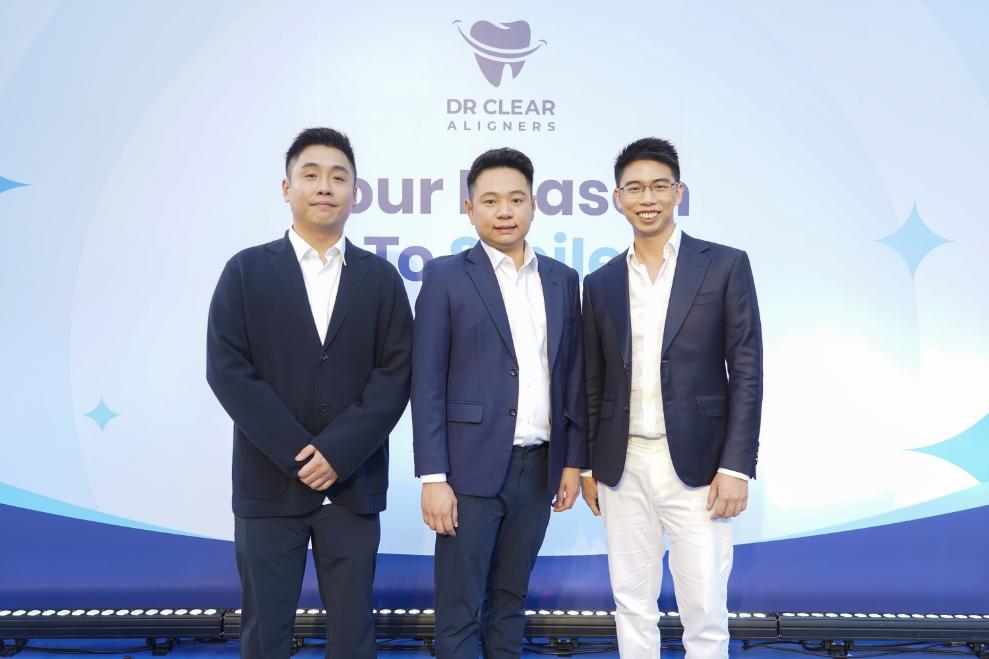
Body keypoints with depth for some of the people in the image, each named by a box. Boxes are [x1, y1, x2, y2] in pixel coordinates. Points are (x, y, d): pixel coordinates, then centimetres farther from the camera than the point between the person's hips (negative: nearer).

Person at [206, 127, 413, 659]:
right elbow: (227, 371, -5)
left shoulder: (381, 277, 6)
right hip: (268, 481, -1)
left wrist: (338, 451, -13)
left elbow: (395, 373, -1)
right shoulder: (246, 271, 3)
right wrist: (298, 453, -12)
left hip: (353, 484, 1)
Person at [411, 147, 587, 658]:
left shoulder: (562, 279, 9)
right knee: (460, 611, 4)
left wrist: (574, 459, 7)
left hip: (539, 467, 4)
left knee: (510, 599, 16)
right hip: (472, 467, -4)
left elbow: (572, 376, 11)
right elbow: (427, 384, -7)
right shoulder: (445, 276, -3)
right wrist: (433, 477, -12)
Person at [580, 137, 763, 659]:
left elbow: (747, 371, -4)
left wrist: (736, 466, -10)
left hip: (696, 465, -3)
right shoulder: (601, 282, 8)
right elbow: (593, 382, 12)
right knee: (632, 606, 12)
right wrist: (586, 464, 10)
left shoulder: (724, 265, -1)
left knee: (704, 611, 4)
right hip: (622, 466, 3)